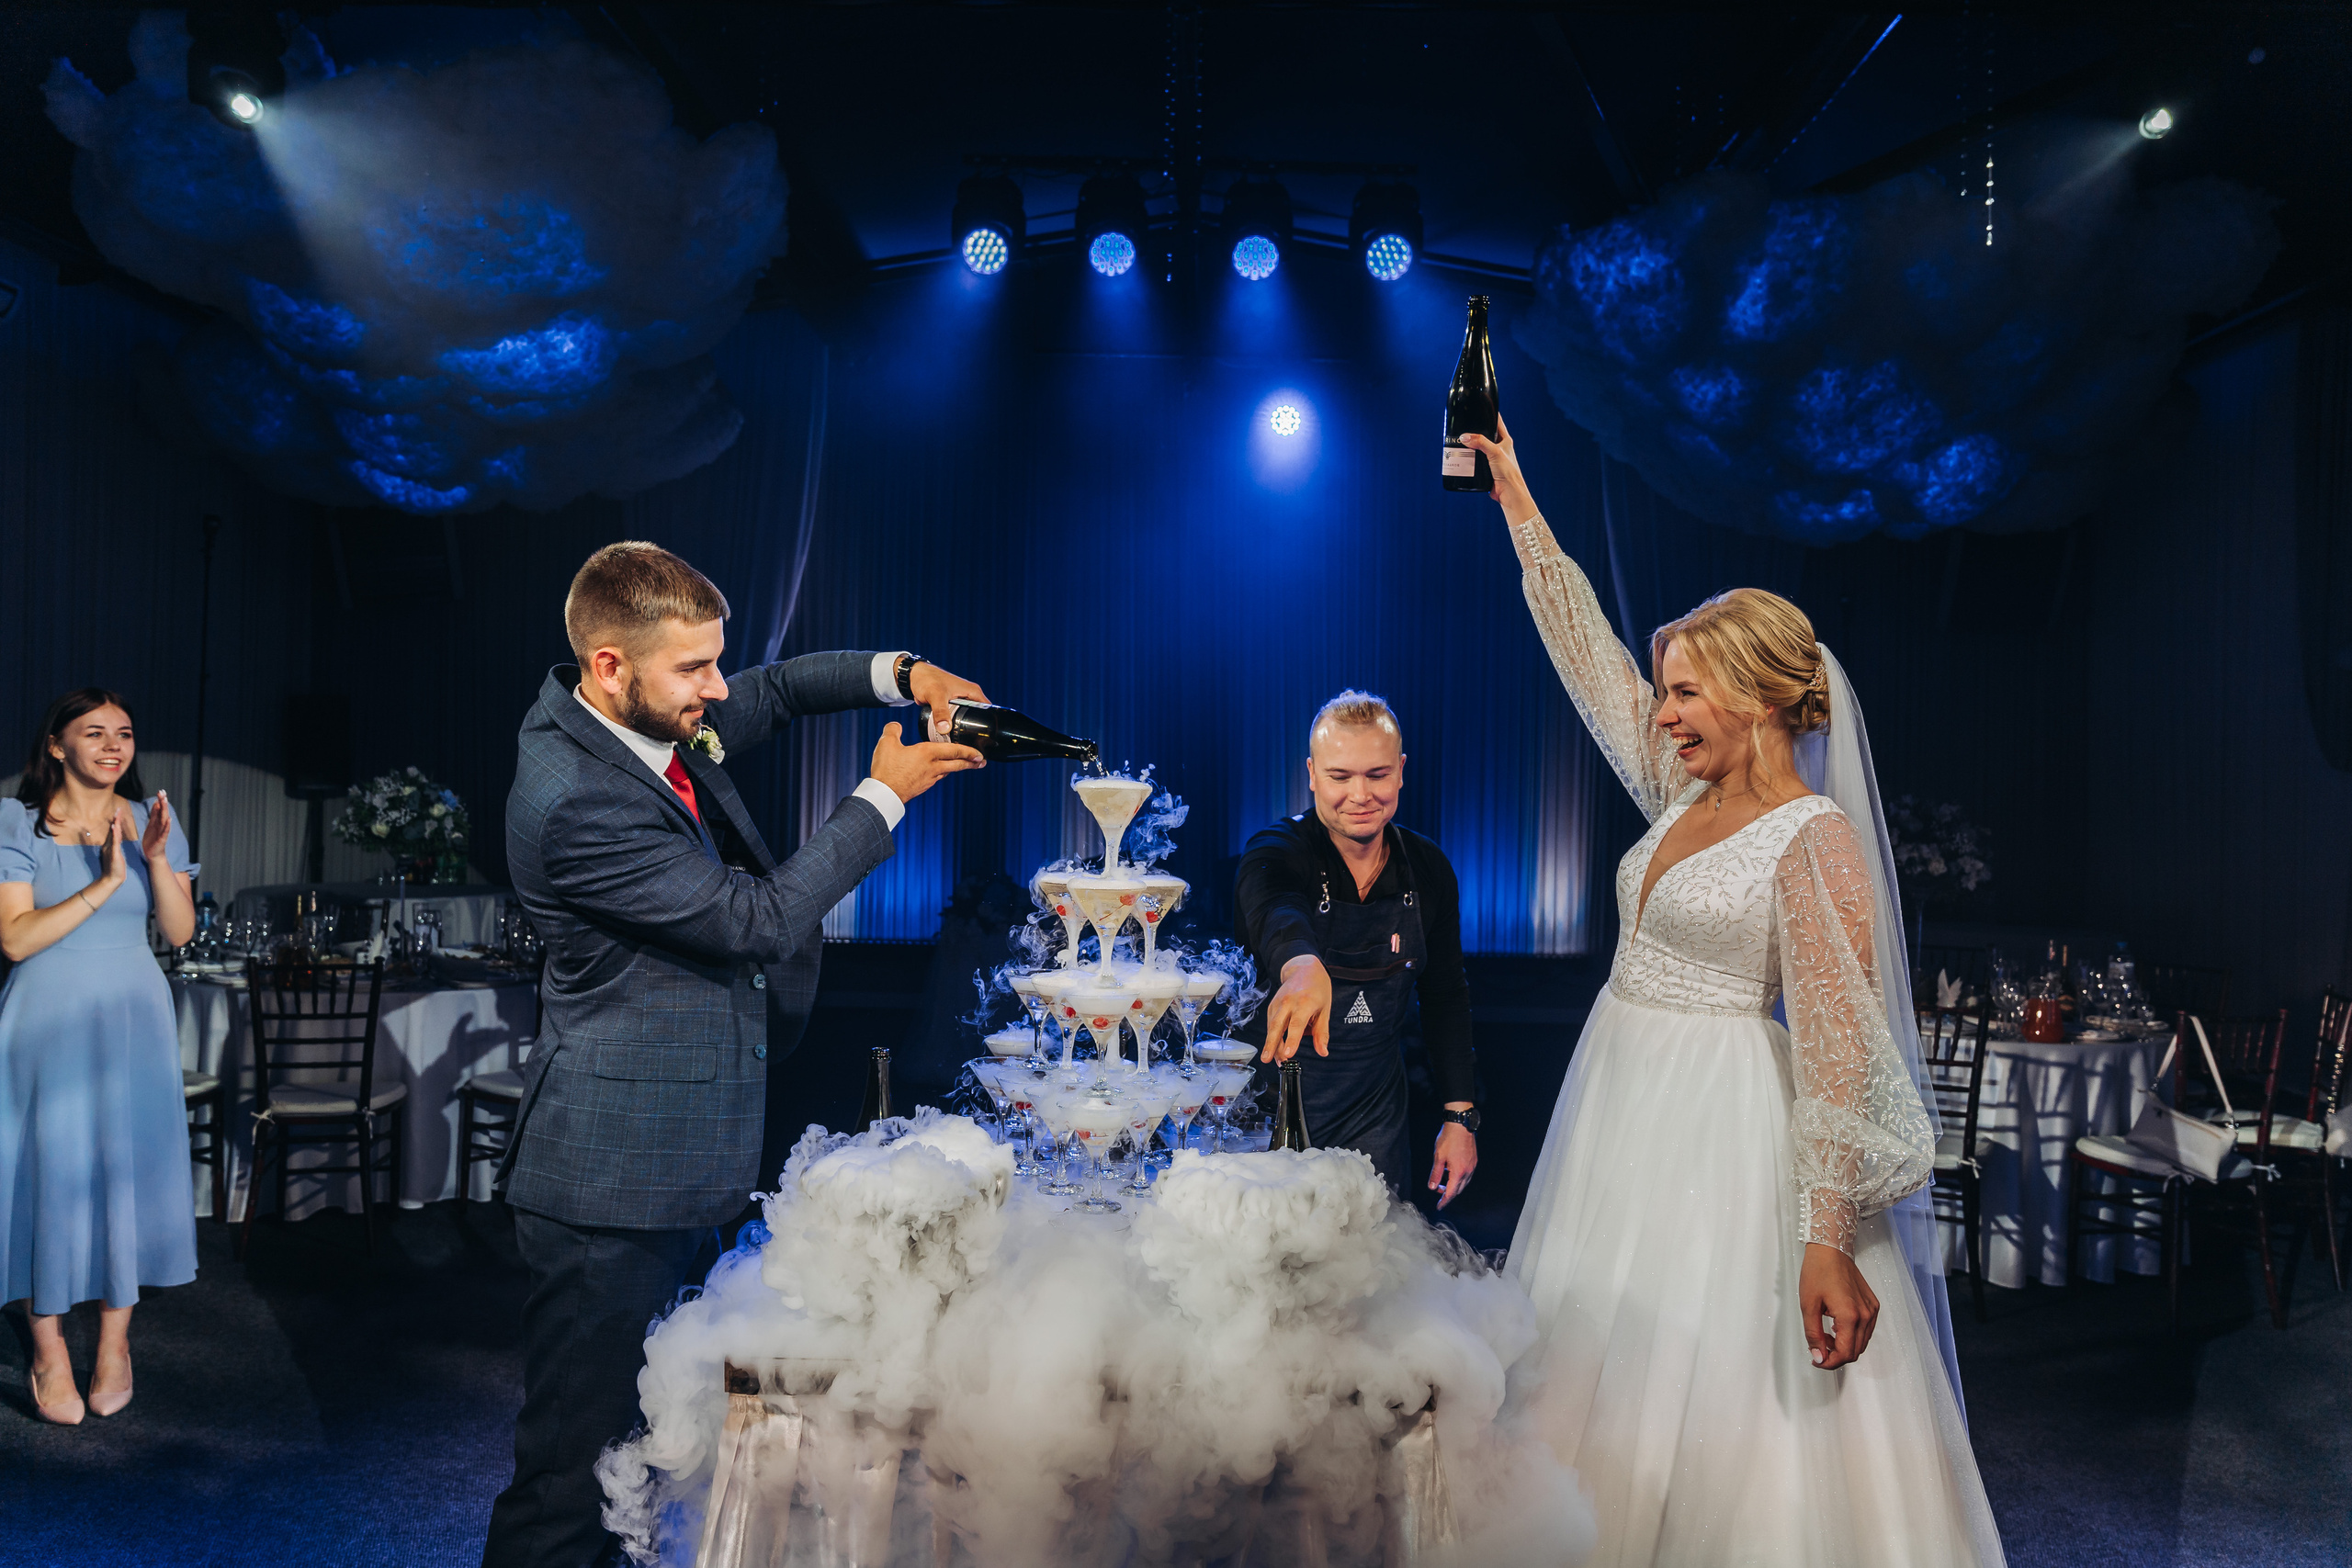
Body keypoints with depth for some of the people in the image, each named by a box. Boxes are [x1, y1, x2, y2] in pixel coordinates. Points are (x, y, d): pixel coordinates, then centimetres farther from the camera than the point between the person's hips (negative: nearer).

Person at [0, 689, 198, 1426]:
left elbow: (181, 932, -2)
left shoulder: (151, 819, 3)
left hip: (131, 1018, 2)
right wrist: (105, 882, -21)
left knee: (126, 1167, 5)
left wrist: (157, 860, -17)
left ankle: (115, 1340, 20)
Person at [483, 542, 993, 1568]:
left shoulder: (649, 713, 2)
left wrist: (902, 674, -1)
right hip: (615, 1184, -9)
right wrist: (883, 797, -12)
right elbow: (759, 918, -21)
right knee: (573, 1473, 4)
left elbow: (776, 689, 18)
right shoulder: (574, 803, -25)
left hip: (690, 1167, 9)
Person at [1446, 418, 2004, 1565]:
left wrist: (1828, 1239, -22)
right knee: (1609, 1393, 14)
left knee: (1719, 1418, -1)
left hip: (1724, 1138, -8)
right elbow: (1589, 656, 14)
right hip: (1620, 1114, 8)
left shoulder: (1814, 838, -13)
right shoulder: (1682, 799, 8)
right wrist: (1517, 501, 18)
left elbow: (1840, 1048, -18)